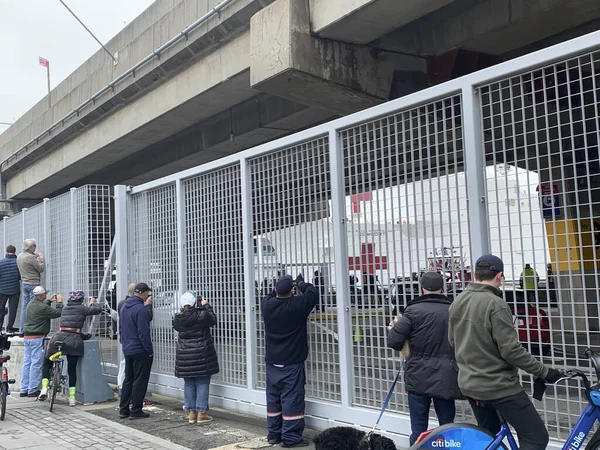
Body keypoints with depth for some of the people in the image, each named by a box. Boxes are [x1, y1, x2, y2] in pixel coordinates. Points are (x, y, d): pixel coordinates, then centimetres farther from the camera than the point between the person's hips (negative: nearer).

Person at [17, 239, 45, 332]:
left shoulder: (19, 256, 10)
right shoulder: (30, 257, -17)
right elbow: (41, 268, -12)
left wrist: (36, 256, 14)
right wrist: (41, 259, 3)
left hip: (24, 283, 9)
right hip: (33, 284, -9)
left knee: (24, 307, 11)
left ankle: (22, 330, 15)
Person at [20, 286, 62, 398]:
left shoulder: (31, 304, 10)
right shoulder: (42, 307, -17)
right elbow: (58, 313, -12)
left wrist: (49, 301, 28)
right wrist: (59, 302, 3)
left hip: (27, 337, 9)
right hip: (37, 338, -9)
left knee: (27, 362, 11)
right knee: (36, 363, -3)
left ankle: (24, 390, 15)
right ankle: (33, 390, 0)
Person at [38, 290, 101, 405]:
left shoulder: (65, 308, 19)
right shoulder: (82, 308, 4)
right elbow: (98, 309, -1)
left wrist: (82, 334, 35)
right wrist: (93, 303, 21)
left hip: (59, 338, 3)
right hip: (74, 341, -2)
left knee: (46, 363, 19)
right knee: (72, 369, 10)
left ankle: (44, 388, 1)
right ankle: (72, 397, 11)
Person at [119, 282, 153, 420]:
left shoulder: (124, 307, 10)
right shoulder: (140, 309, -19)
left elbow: (120, 328, 18)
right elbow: (143, 333, -20)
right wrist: (150, 350, -13)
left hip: (127, 350, 9)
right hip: (140, 351, -9)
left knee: (128, 379, 16)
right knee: (140, 381, 0)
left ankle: (123, 409, 20)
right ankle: (136, 411, 5)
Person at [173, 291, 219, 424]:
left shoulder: (178, 319, -4)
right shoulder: (202, 315, -15)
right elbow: (213, 320, 3)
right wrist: (206, 306, 14)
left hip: (184, 356, 4)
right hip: (201, 355, -4)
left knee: (188, 384, 12)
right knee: (202, 384, 4)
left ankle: (191, 413, 17)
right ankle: (201, 413, 4)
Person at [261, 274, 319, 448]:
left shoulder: (266, 305, -4)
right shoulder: (298, 304, -16)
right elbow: (313, 293, 1)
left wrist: (279, 288, 22)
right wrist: (301, 283, 17)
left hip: (272, 362, 6)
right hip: (292, 363, -5)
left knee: (273, 398, 13)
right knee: (292, 399, -2)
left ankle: (274, 434, 21)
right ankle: (291, 437, -1)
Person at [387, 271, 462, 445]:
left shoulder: (413, 311, -9)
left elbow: (393, 341, -12)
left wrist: (395, 326, 8)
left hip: (418, 377, -2)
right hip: (446, 378, 3)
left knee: (419, 430, 6)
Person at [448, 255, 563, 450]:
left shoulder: (458, 301, 4)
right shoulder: (495, 305, -20)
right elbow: (511, 350, -22)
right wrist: (544, 371, -12)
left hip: (468, 384, 8)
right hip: (499, 386, -8)